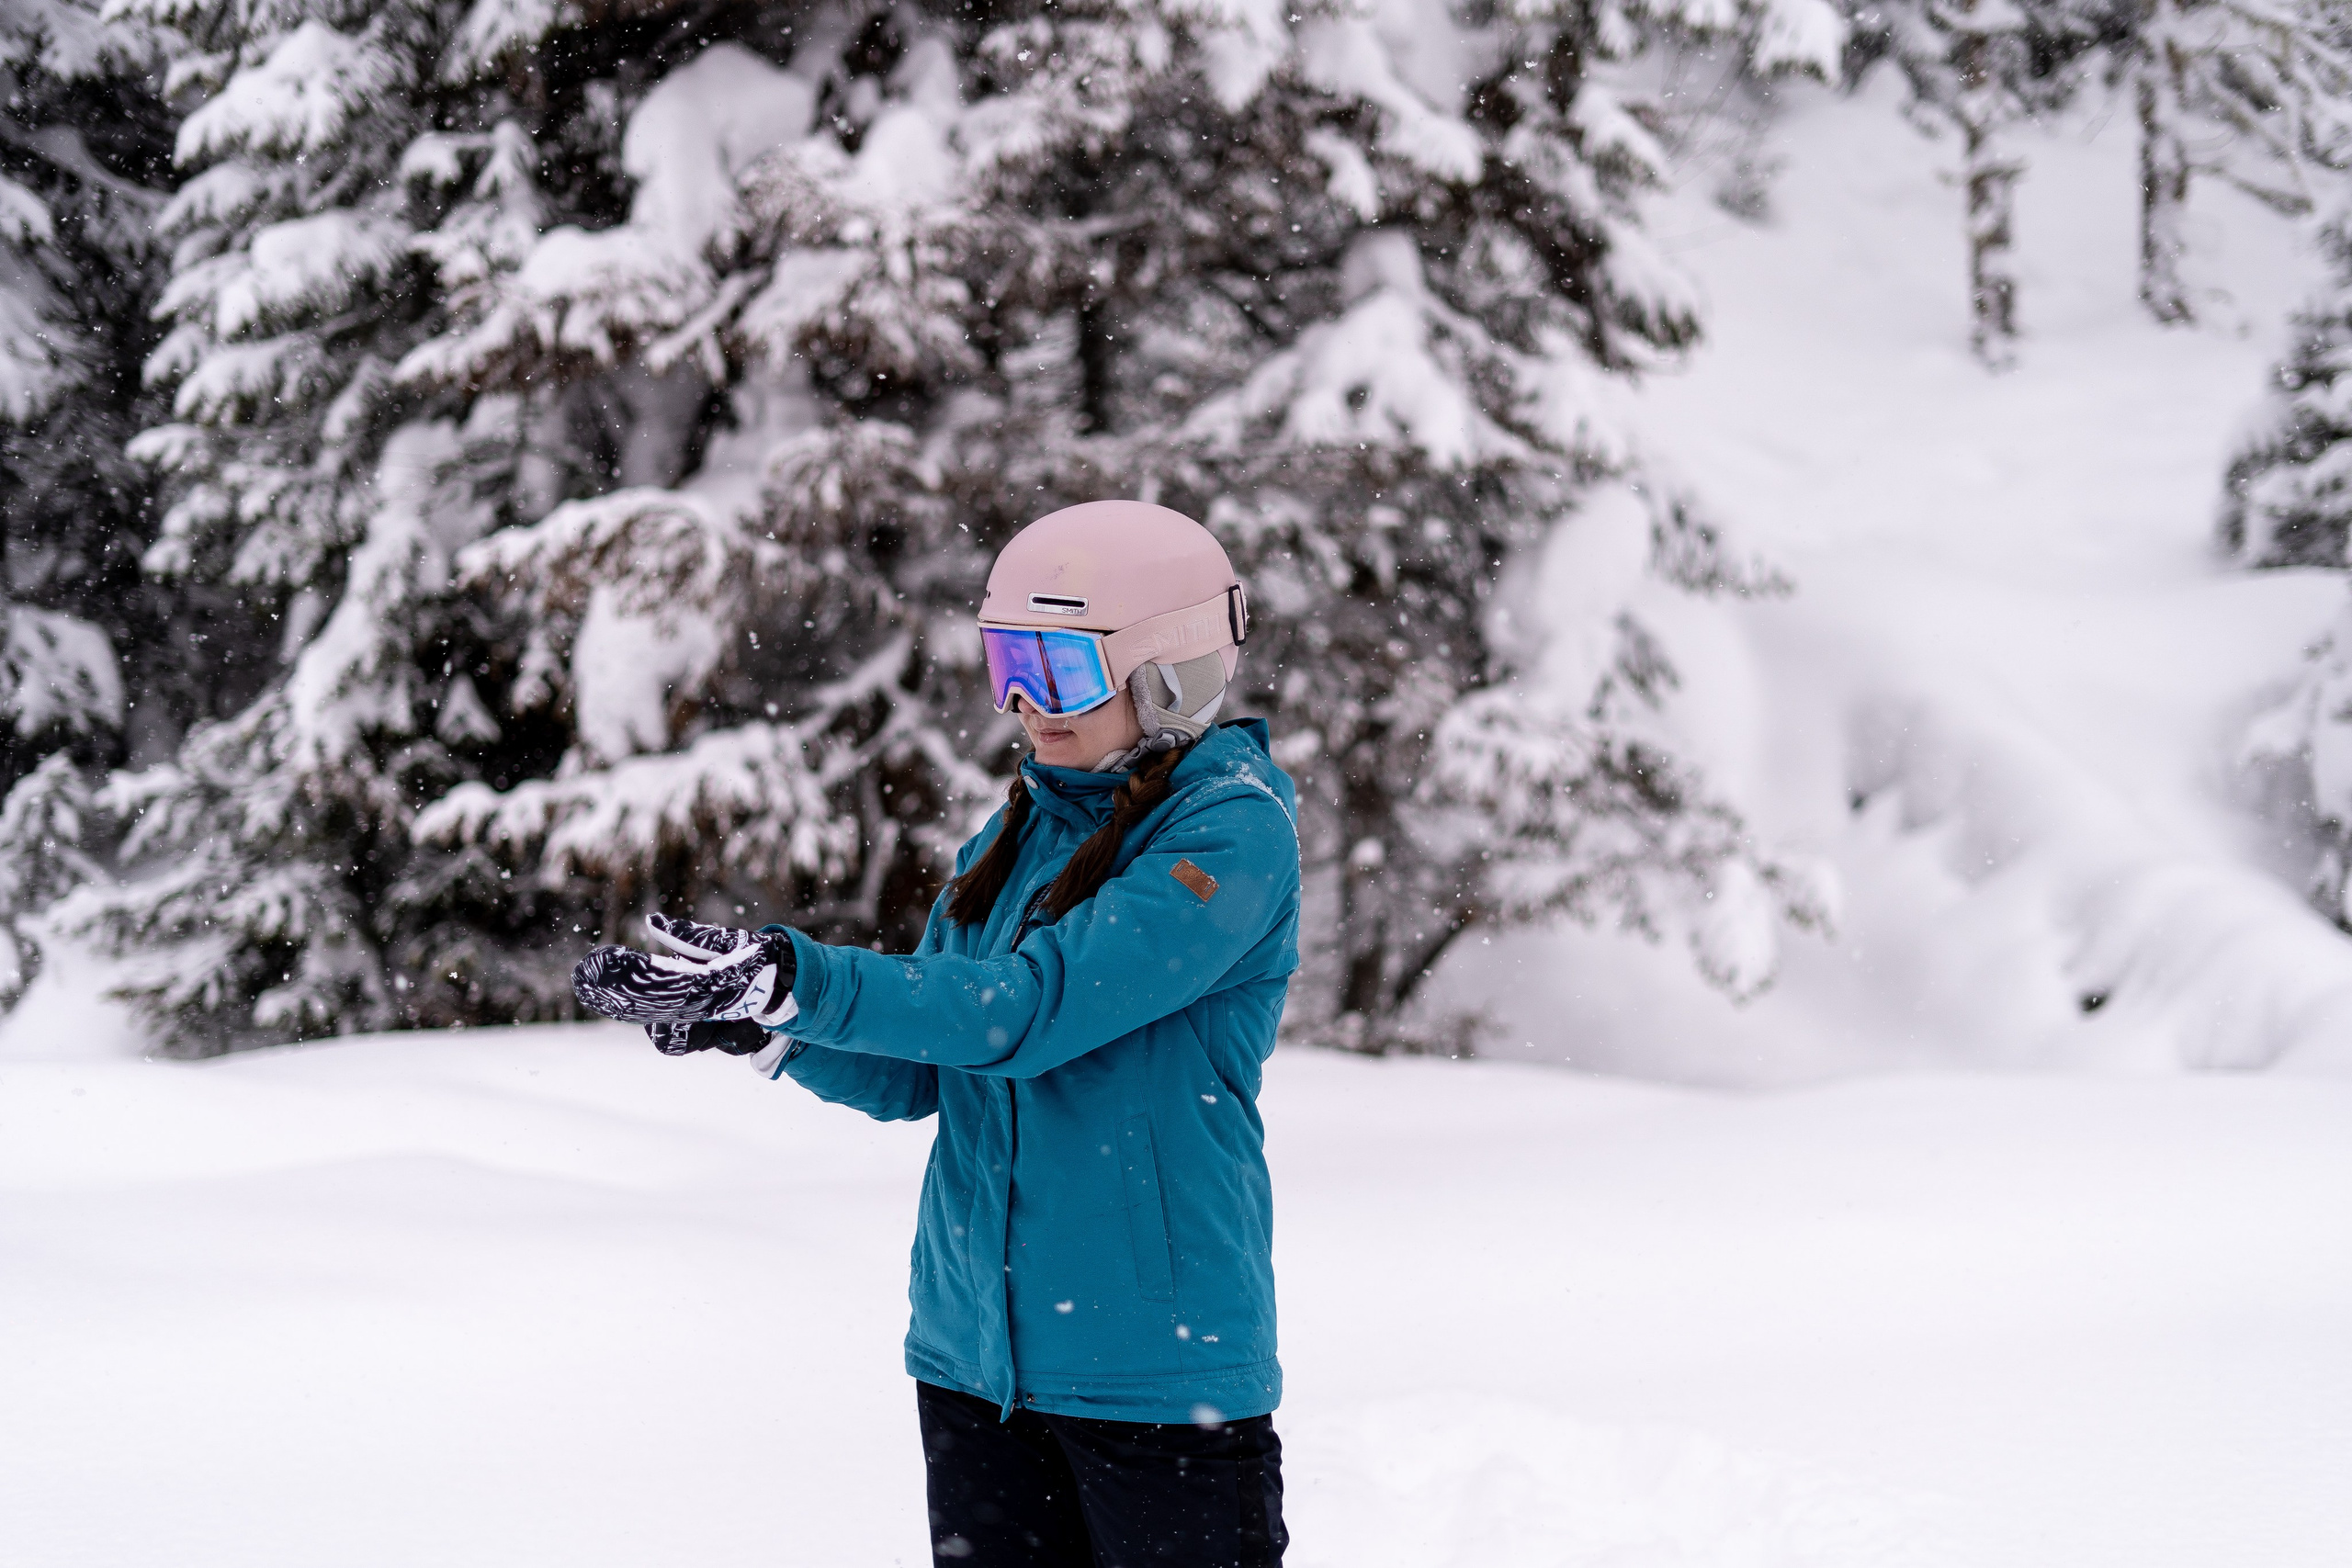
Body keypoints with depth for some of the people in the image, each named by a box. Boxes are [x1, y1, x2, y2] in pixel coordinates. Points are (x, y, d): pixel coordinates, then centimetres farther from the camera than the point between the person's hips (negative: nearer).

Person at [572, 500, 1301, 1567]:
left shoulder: (1235, 830, -11)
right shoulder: (1018, 828, 12)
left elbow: (1037, 1006, -21)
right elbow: (917, 1078, 10)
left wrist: (801, 980, -25)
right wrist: (756, 1024, -7)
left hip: (1159, 1366, -7)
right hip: (974, 1349, 7)